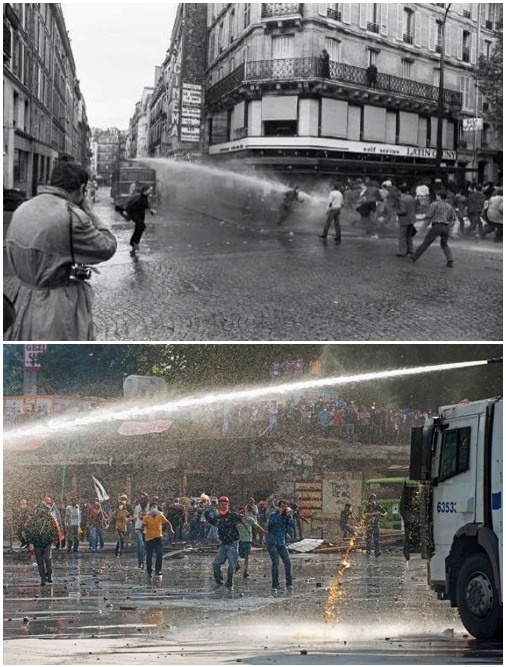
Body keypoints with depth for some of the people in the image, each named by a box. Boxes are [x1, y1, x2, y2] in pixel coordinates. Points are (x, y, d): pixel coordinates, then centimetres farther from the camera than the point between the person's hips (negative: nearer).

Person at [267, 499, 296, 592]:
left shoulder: (287, 517, 8)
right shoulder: (273, 514, -4)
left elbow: (293, 527, -6)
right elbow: (272, 521, -26)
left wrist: (289, 515, -13)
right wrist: (280, 513, -23)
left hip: (282, 543, 4)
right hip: (272, 543, -4)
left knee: (288, 563, -2)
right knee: (275, 563, -13)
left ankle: (289, 584, 9)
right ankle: (275, 585, -7)